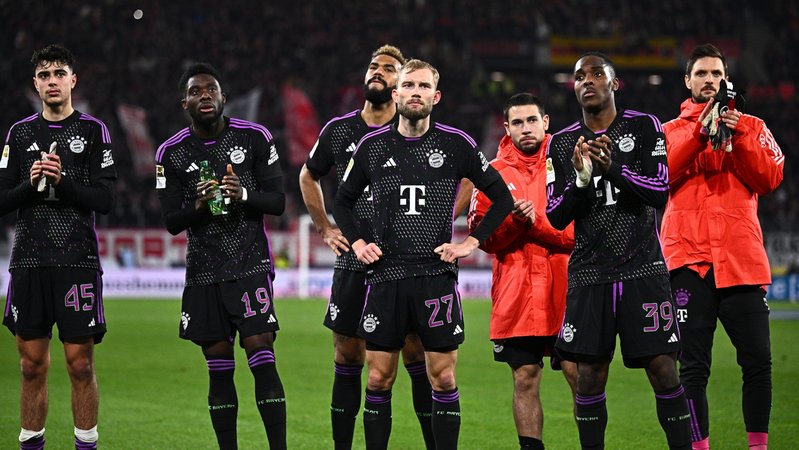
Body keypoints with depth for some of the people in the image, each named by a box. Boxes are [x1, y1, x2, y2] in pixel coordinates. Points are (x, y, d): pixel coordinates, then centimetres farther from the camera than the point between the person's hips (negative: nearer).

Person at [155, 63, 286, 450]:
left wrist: (243, 195, -19)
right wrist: (197, 205, -18)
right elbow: (171, 222, 3)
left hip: (251, 266, -2)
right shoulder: (172, 153, 3)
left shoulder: (255, 138, 0)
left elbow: (278, 202, 1)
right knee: (219, 370, 3)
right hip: (203, 273, 2)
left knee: (263, 361, -11)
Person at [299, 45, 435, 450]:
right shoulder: (339, 130, 7)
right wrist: (324, 228, 15)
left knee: (416, 356, -4)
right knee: (347, 360, 6)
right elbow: (308, 177, 25)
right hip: (352, 263, 3)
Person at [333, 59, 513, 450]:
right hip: (385, 277, 1)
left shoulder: (456, 145, 1)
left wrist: (471, 243, 1)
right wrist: (357, 243, 6)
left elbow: (502, 198, 8)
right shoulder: (372, 146, 7)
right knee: (378, 380, 3)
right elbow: (343, 201, 21)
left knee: (443, 379, 0)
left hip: (437, 275, -1)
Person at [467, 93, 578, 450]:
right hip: (515, 296, 2)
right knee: (525, 380, 5)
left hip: (565, 293, -2)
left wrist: (535, 221, -14)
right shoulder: (494, 173, 9)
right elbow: (483, 237, 3)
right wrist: (513, 219, -14)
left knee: (579, 375, -4)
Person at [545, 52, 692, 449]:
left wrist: (614, 167, -23)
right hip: (589, 274, 2)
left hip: (643, 270, -2)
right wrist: (580, 179, -15)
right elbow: (556, 216, 3)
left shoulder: (644, 127, 3)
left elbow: (660, 193, -8)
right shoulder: (561, 144, 9)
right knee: (589, 377, 0)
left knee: (663, 370, -7)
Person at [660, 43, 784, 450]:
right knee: (693, 366, -3)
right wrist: (700, 132, -11)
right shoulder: (671, 131, 15)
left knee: (758, 360, -4)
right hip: (689, 259, 0)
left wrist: (739, 136, -11)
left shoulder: (751, 127, 15)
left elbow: (770, 178, 0)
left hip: (741, 259, 1)